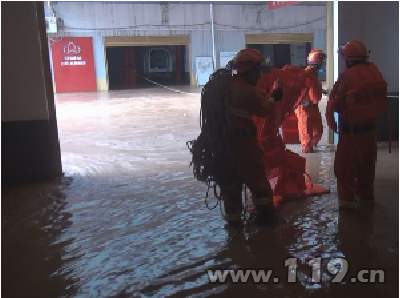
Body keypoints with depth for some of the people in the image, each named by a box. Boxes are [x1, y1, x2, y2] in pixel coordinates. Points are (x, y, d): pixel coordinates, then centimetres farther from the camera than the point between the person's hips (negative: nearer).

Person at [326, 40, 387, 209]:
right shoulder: (375, 72, -1)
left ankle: (347, 198, 5)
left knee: (345, 165, 5)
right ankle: (365, 195, 29)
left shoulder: (347, 76, -18)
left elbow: (335, 103, -14)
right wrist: (371, 116, 15)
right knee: (367, 164, 18)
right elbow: (381, 99, 5)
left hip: (351, 129, -6)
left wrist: (331, 122, 0)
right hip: (369, 127, 6)